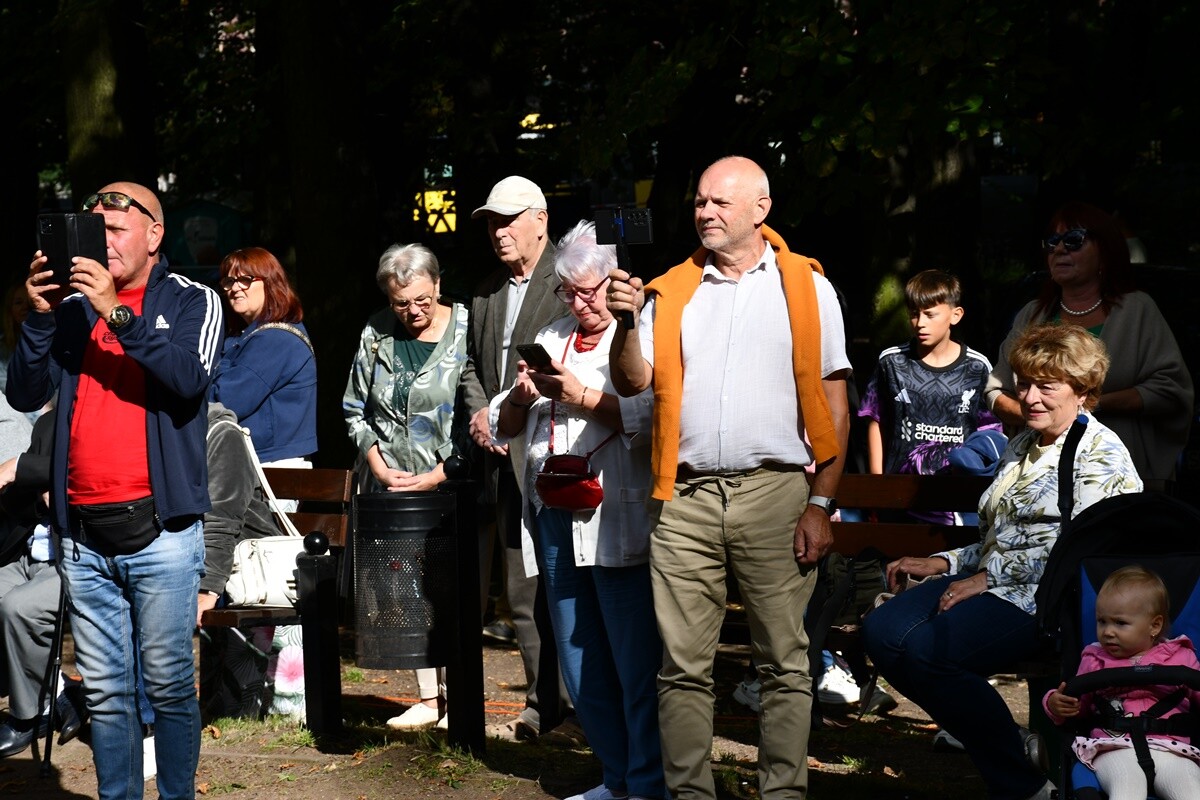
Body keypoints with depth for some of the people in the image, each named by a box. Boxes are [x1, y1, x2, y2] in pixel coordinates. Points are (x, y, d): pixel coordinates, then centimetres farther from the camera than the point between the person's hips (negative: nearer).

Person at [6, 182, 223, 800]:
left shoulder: (191, 301, 6)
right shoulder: (73, 306, 14)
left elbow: (189, 378, -13)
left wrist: (118, 314, -17)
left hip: (159, 529, -3)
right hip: (83, 533, 3)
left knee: (168, 684, -2)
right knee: (104, 690, 6)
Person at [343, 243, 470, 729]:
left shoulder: (467, 332, -6)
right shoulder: (376, 335, 6)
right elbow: (355, 409, 13)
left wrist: (439, 475, -12)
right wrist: (378, 466, 0)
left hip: (448, 487, -4)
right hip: (389, 488, 4)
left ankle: (455, 698, 3)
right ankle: (427, 699, 11)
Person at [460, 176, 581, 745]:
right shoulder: (486, 294, 19)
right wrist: (480, 411, 6)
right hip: (506, 458, 7)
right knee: (521, 586, 8)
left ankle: (576, 707, -3)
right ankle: (542, 707, 14)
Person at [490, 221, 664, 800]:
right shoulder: (551, 339, 21)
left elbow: (655, 414, -18)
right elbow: (503, 427, 21)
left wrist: (582, 395, -13)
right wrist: (520, 398, 0)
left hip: (618, 520, -7)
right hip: (555, 522, 7)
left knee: (636, 666, -7)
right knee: (580, 669, 11)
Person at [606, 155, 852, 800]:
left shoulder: (805, 286, 6)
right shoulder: (671, 292, 14)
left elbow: (833, 403, 3)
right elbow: (632, 382, 8)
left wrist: (822, 503, -4)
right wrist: (626, 322, -11)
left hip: (775, 491, -2)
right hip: (685, 498, 2)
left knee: (784, 661, 1)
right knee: (683, 665, 1)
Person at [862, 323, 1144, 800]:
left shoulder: (1100, 454, -4)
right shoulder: (1022, 447, 24)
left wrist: (989, 576, -15)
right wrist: (942, 563, 13)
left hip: (1047, 599, -9)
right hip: (993, 584, 9)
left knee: (928, 651, -30)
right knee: (882, 631, -13)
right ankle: (990, 737, -5)